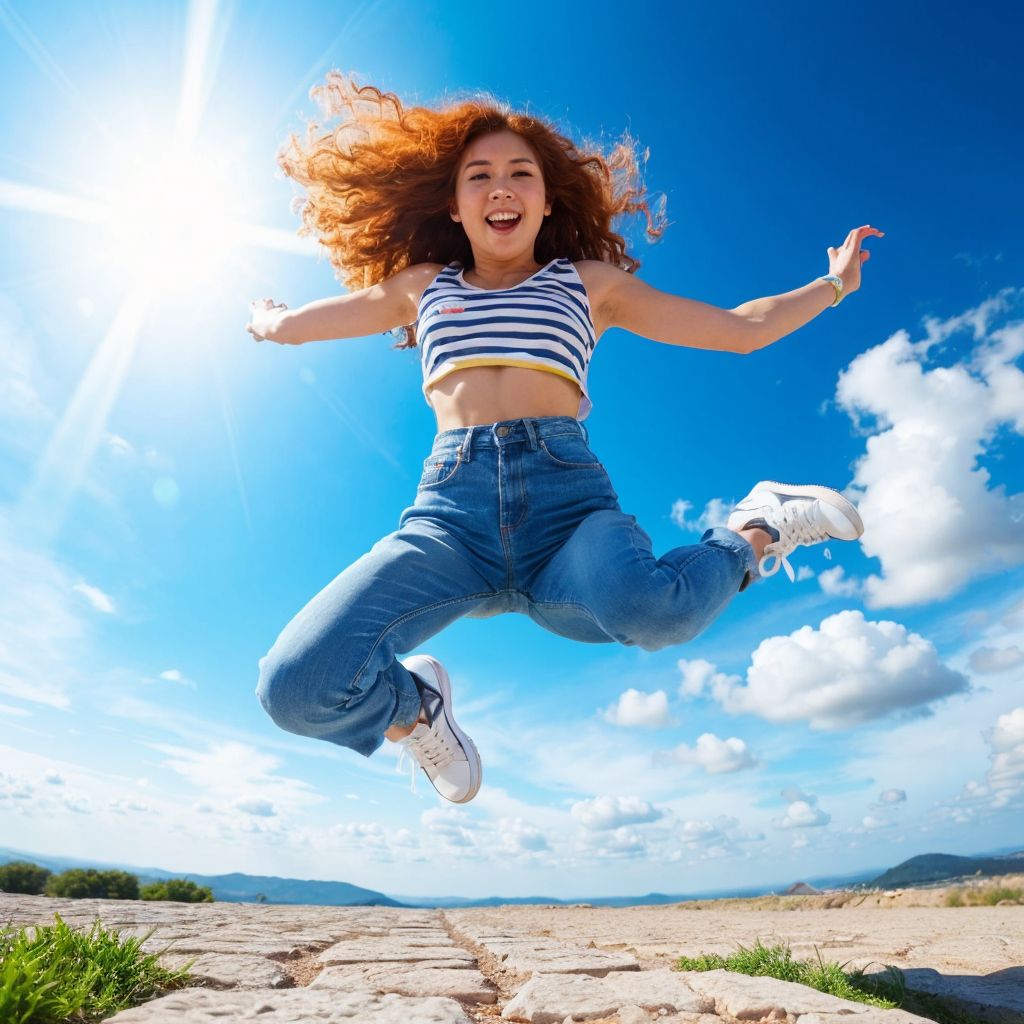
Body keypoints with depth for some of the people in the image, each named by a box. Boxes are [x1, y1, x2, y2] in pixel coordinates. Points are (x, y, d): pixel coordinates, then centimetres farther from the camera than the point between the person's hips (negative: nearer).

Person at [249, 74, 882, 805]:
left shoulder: (590, 281, 23)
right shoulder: (420, 287, 26)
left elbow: (739, 329, 28)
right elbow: (286, 325, 41)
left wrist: (832, 285, 28)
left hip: (565, 486, -1)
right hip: (452, 505, 1)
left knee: (643, 608, -37)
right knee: (295, 687, -20)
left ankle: (756, 534, 0)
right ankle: (414, 705, 14)